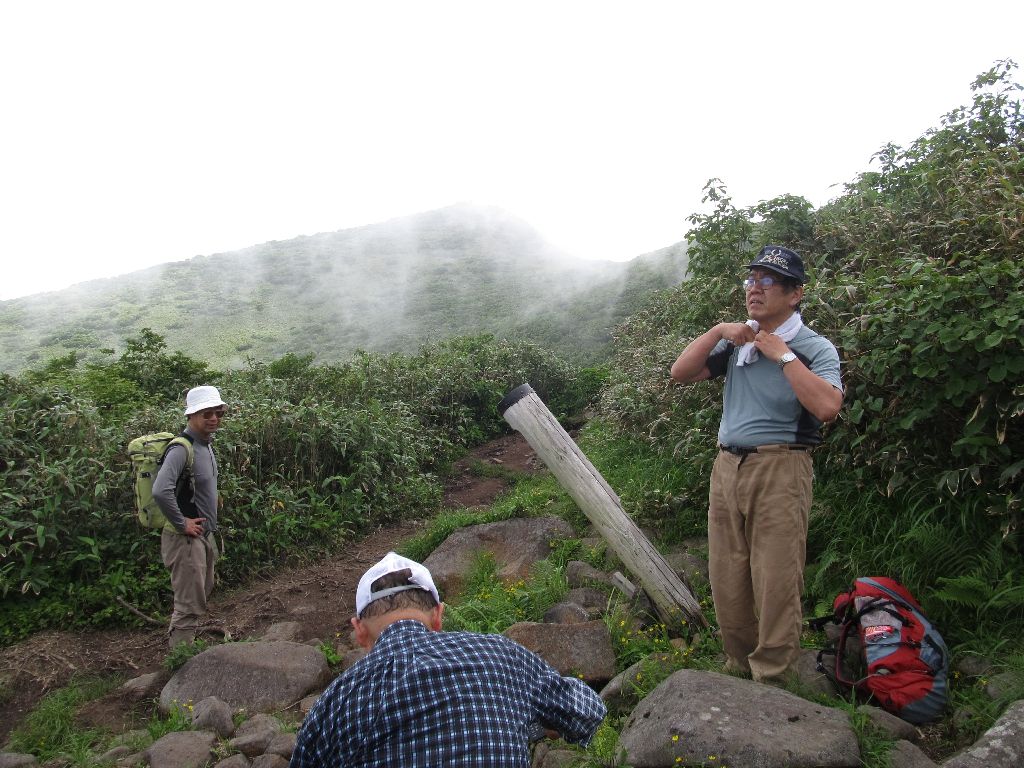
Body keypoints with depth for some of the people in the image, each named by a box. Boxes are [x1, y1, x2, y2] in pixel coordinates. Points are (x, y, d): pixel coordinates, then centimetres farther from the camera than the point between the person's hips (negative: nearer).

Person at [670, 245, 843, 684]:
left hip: (780, 469, -5)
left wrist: (783, 355, -14)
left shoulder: (814, 348, -2)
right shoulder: (736, 342, 14)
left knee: (776, 581, -4)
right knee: (726, 578, 10)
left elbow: (828, 407, -19)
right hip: (727, 466, 6)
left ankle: (771, 678, 9)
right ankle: (738, 667, 25)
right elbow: (681, 373, 9)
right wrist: (717, 331, -1)